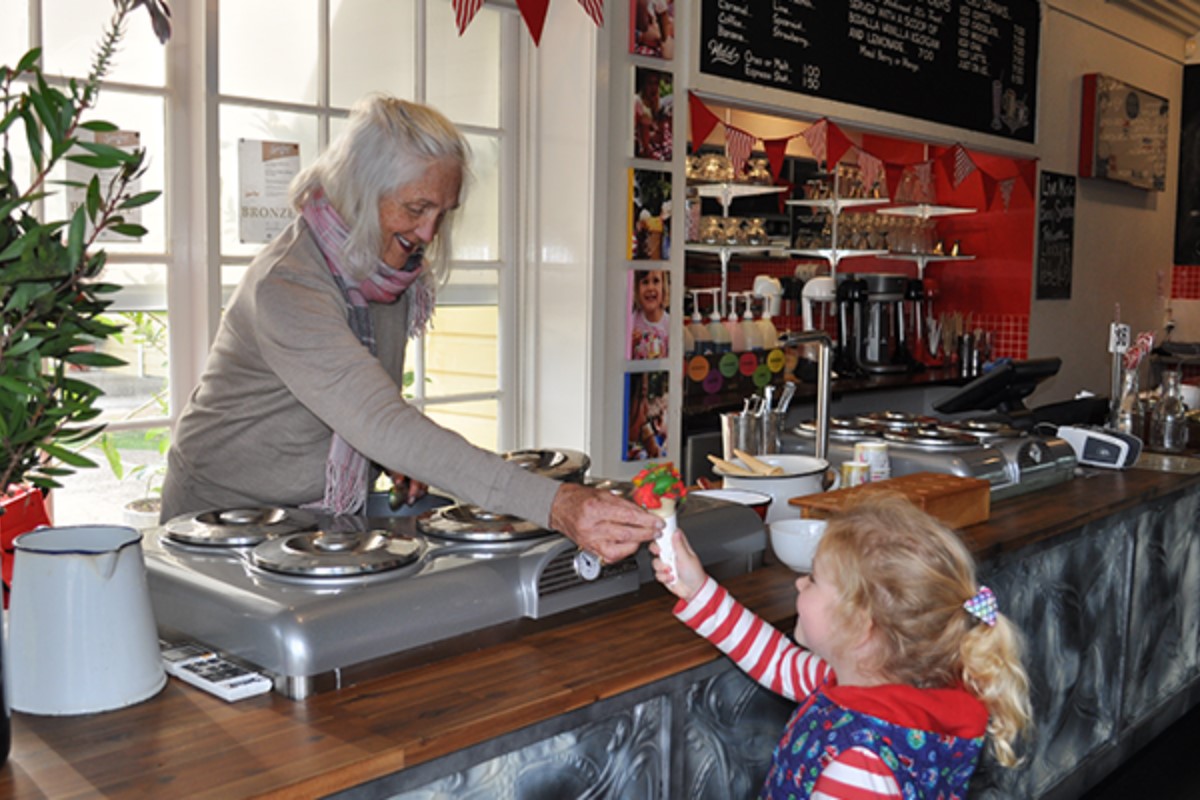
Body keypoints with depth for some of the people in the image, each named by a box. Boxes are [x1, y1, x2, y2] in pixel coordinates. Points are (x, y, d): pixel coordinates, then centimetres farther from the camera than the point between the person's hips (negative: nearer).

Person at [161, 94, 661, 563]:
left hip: (325, 515, 6)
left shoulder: (396, 270, -1)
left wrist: (394, 452, -9)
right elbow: (383, 425, -37)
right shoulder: (287, 287, -26)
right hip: (226, 514, -5)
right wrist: (552, 504, -44)